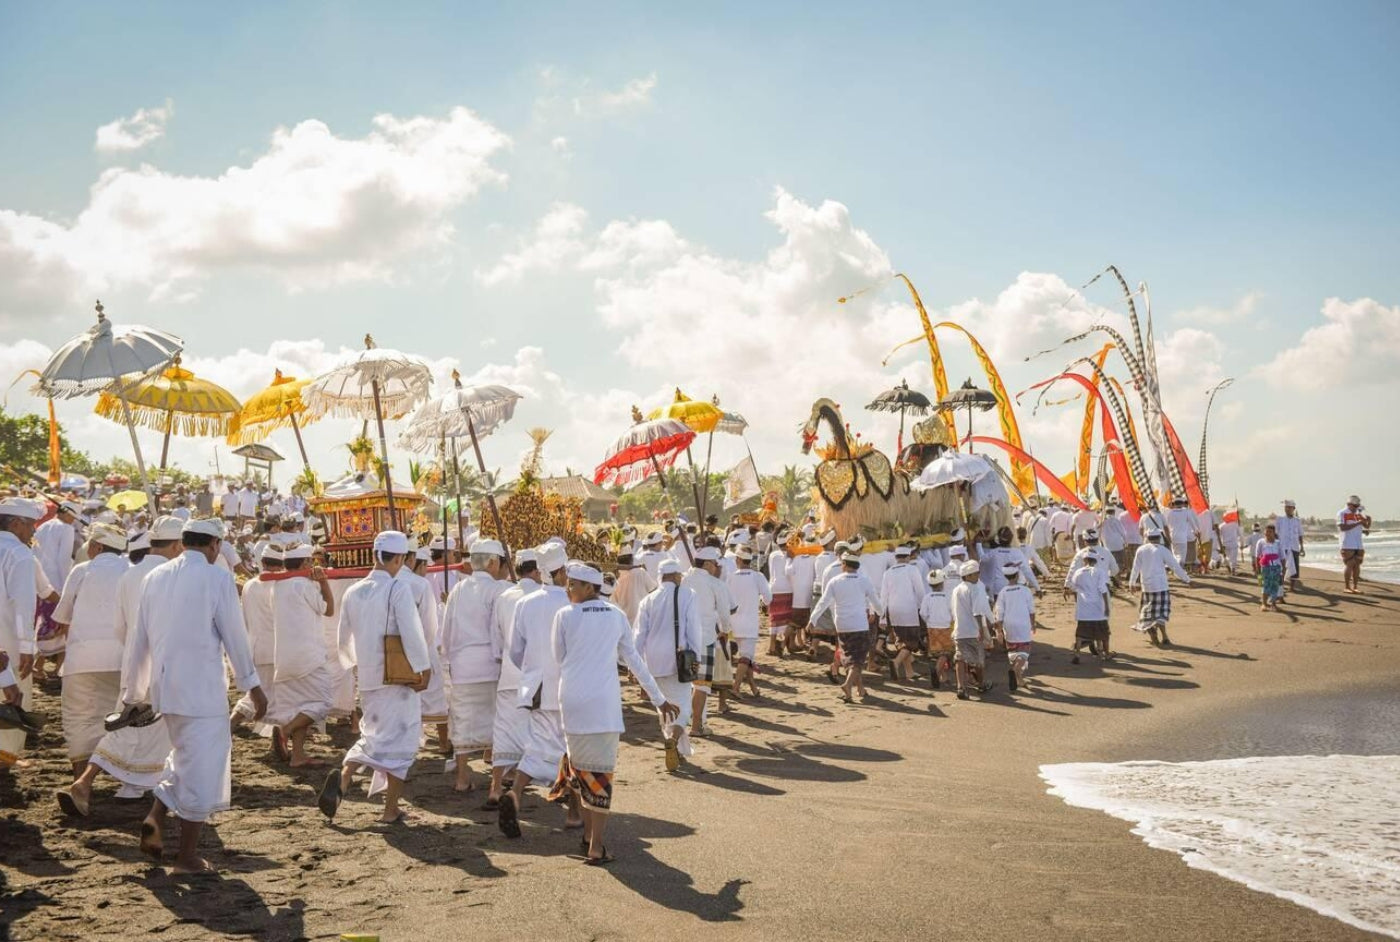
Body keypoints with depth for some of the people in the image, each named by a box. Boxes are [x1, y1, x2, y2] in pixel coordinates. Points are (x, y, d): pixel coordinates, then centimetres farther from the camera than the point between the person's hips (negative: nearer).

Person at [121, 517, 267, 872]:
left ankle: (155, 817, 5)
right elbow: (235, 637, -7)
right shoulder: (217, 579, -10)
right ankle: (188, 856, 8)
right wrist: (253, 686, 3)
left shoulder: (155, 577, 7)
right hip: (202, 687, -6)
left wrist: (133, 691, 19)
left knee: (186, 756, 24)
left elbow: (140, 639, 11)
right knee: (202, 766, 4)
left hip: (164, 684, 6)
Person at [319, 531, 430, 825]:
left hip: (368, 679, 6)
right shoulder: (398, 590, -14)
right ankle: (390, 811, 10)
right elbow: (412, 634, -19)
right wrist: (423, 669, -8)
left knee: (373, 736, 19)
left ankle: (343, 778, -7)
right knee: (400, 740, 6)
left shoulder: (353, 593, 6)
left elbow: (345, 639, 14)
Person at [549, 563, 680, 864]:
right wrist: (659, 698, 19)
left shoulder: (565, 616, -2)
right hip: (606, 701, 1)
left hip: (573, 700, -1)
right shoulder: (617, 616, 6)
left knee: (578, 763, 14)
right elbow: (634, 661, 11)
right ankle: (596, 846, 1)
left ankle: (589, 834, 22)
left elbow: (558, 658, 6)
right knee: (601, 770, 3)